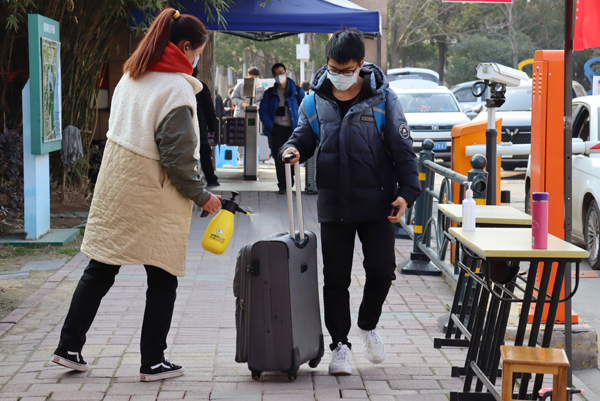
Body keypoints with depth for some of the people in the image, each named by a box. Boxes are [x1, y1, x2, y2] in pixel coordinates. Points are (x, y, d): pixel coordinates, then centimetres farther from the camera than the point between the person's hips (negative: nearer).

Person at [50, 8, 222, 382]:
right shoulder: (176, 88, -15)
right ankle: (153, 362, 13)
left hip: (114, 187, 7)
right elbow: (178, 155, -17)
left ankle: (70, 348, 15)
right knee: (162, 281, 6)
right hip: (154, 197, -7)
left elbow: (124, 131, 13)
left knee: (99, 271, 13)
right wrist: (202, 195, -5)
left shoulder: (131, 76, 10)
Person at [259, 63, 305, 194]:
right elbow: (262, 110, 7)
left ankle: (289, 184, 15)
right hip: (277, 129, 1)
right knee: (279, 158, -3)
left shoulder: (297, 91, 5)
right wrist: (270, 125, -6)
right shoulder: (270, 93, 8)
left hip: (293, 129, -1)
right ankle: (282, 186, 3)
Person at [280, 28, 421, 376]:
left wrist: (407, 191, -9)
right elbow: (304, 137, 12)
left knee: (382, 270, -3)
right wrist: (293, 149, -12)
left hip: (377, 204, -2)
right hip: (334, 205, 2)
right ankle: (340, 344, 19)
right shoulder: (316, 100, 3)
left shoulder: (382, 98, -3)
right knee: (336, 278, 6)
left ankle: (368, 325, 24)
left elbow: (402, 148, -1)